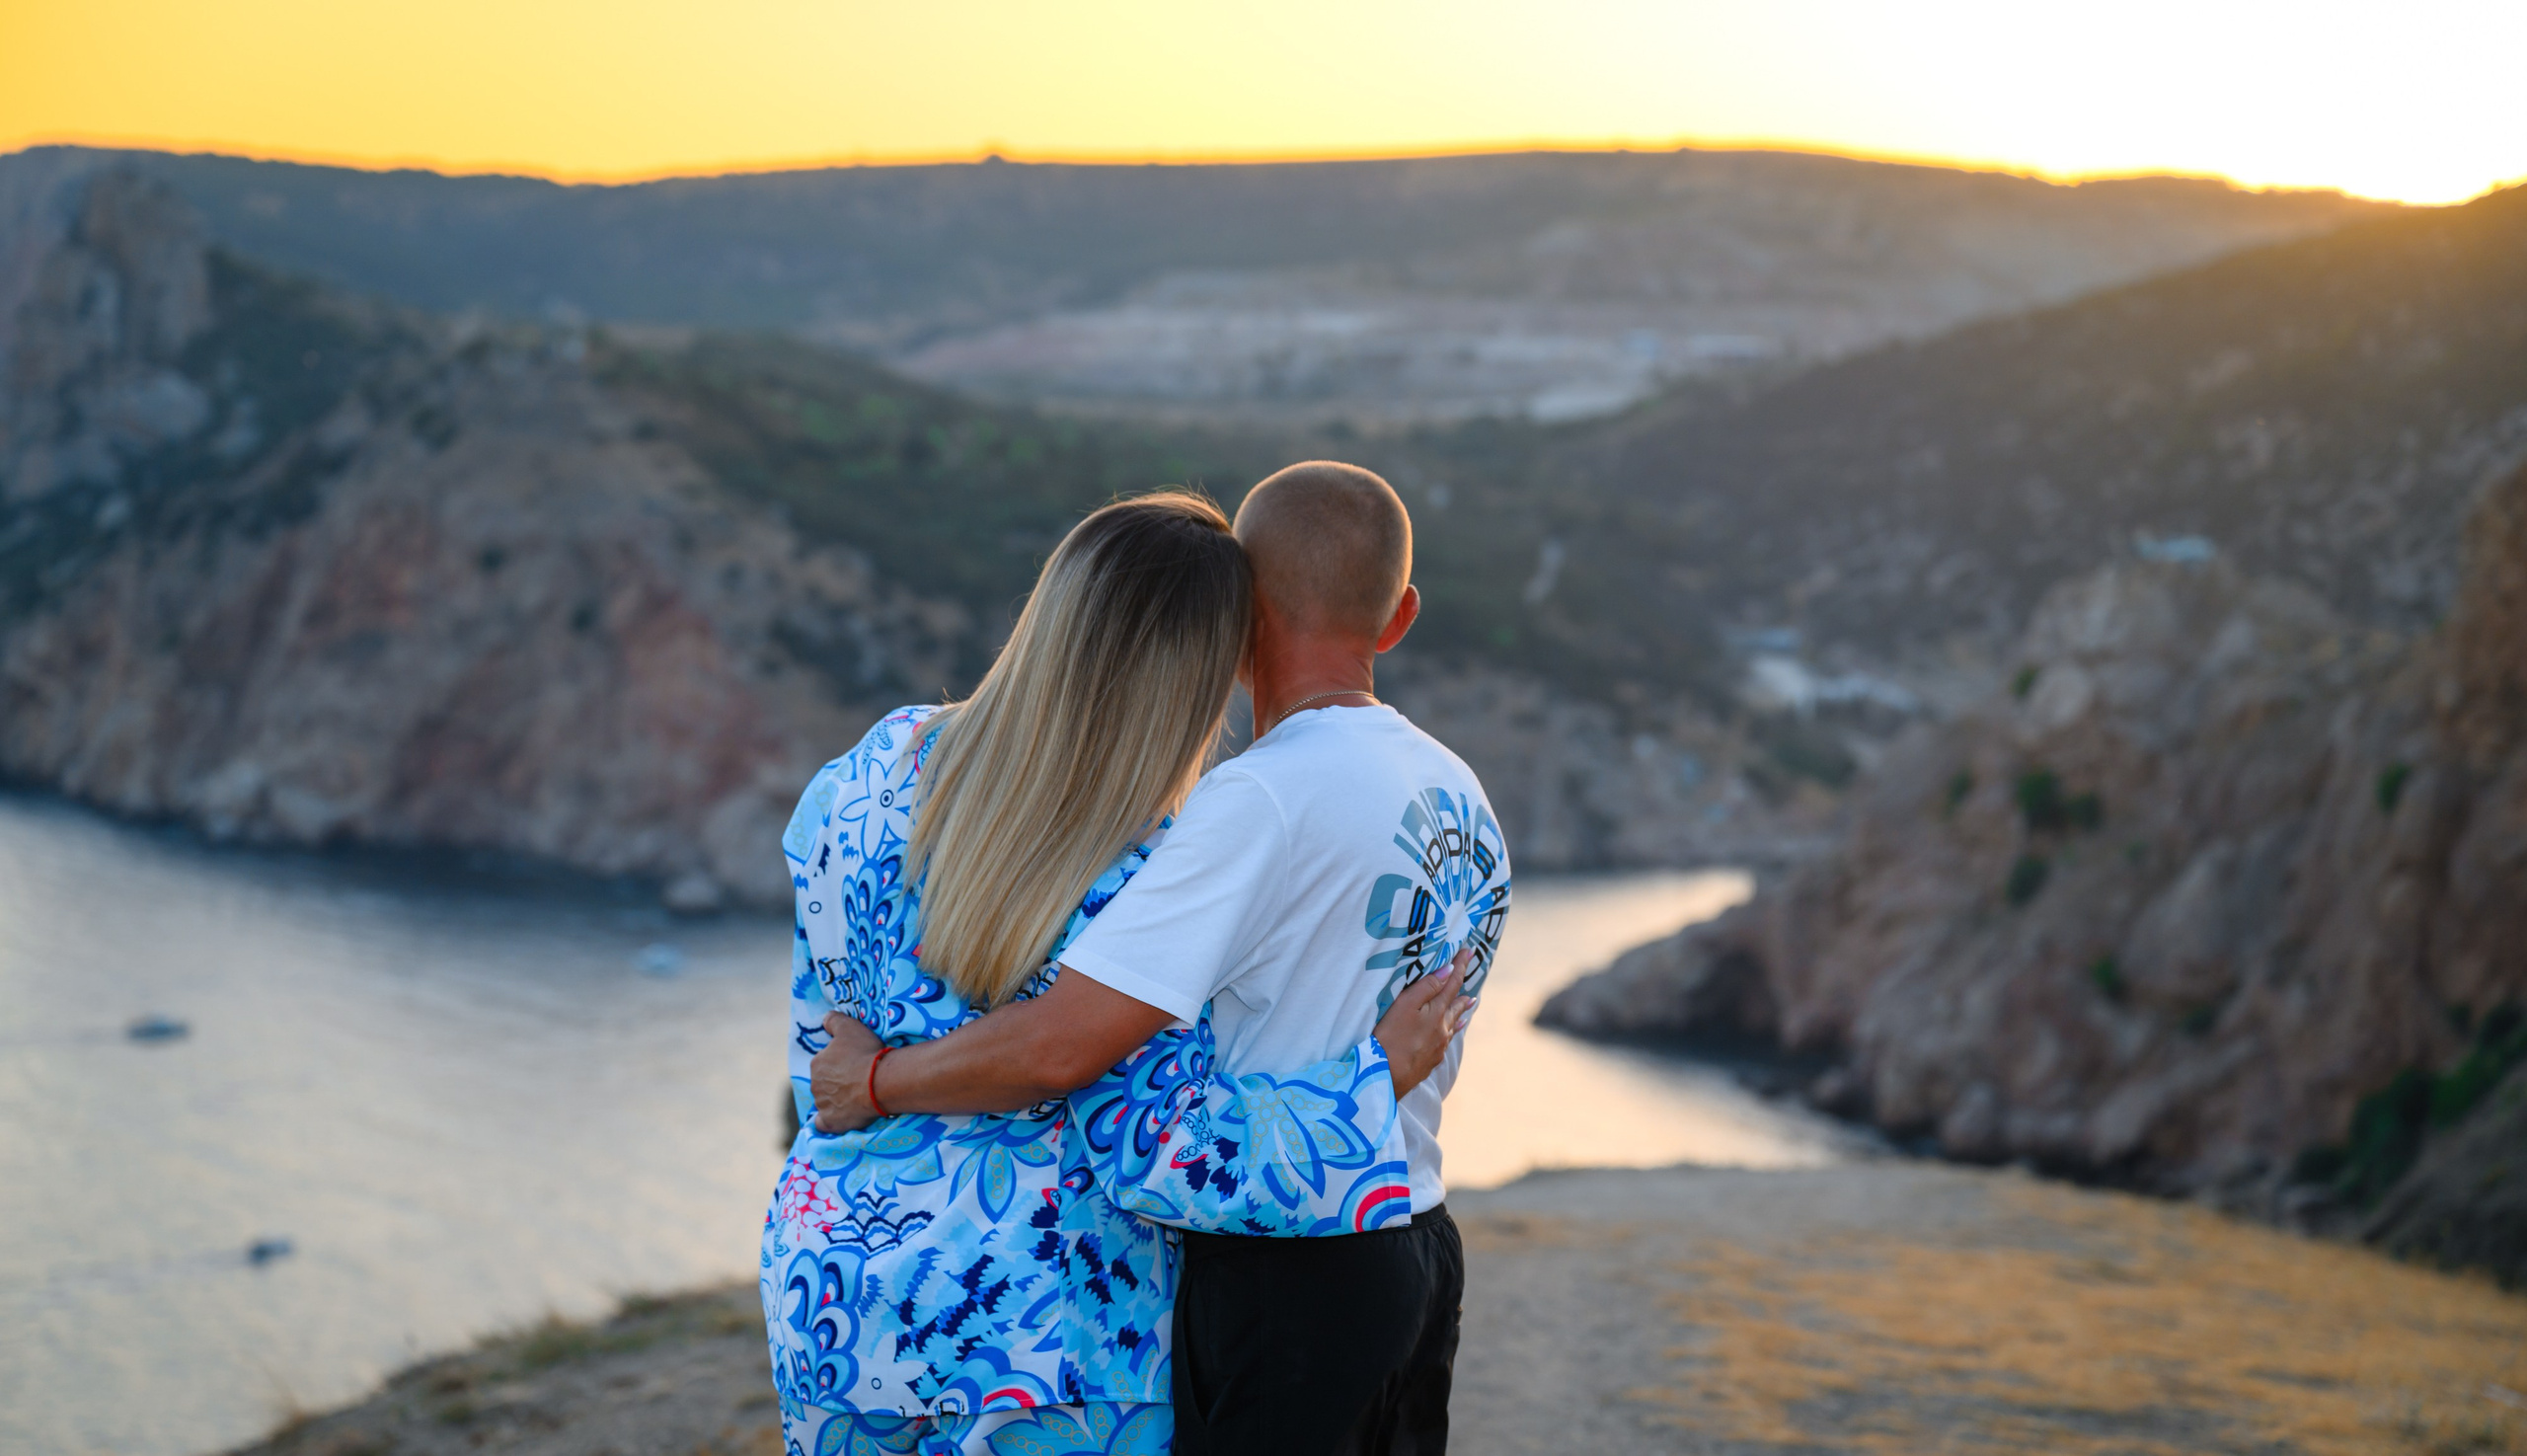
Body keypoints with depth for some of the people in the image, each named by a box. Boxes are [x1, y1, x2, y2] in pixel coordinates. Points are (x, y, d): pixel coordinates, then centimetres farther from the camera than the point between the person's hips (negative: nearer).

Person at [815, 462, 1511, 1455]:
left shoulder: (1261, 802, -21)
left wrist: (874, 1081, -8)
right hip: (1416, 1247, 8)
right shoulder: (1459, 795, 7)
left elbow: (1056, 1049, -24)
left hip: (1276, 1288, -8)